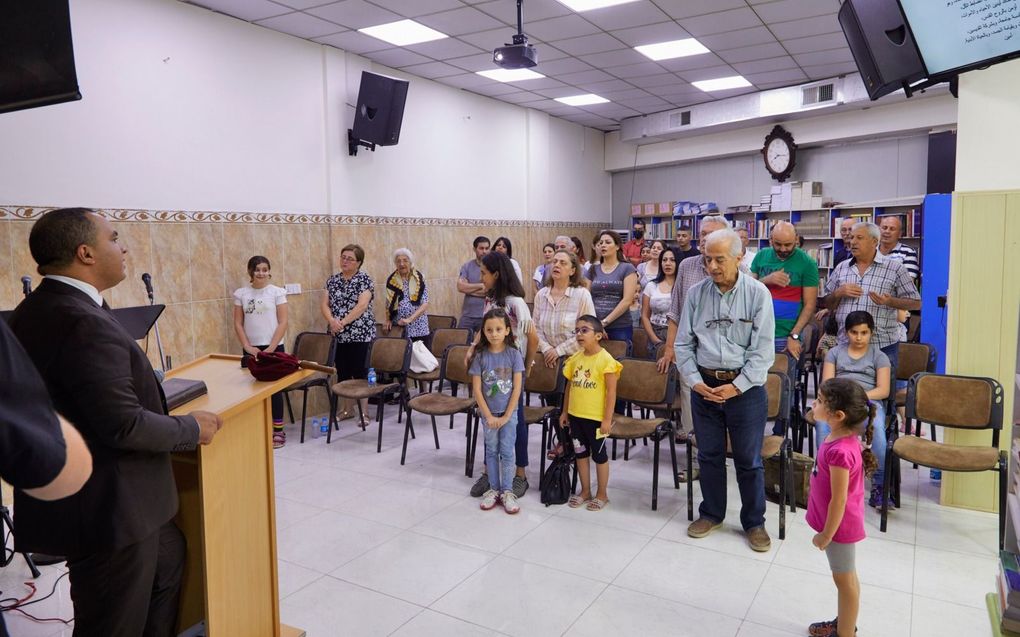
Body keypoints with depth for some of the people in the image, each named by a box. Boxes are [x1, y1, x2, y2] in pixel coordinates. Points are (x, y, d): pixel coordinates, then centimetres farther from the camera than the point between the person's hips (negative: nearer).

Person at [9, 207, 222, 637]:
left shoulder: (37, 309, 6)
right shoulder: (85, 322, -26)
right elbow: (123, 425, -27)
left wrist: (147, 385, 11)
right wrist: (191, 428, -12)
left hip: (83, 495, 10)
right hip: (106, 507, -10)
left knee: (169, 557, 29)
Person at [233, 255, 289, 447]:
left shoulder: (277, 292, -3)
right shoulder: (241, 293, 3)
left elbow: (283, 323, -6)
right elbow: (238, 324, 3)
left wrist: (270, 348, -11)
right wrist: (247, 347, -7)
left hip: (273, 348, -2)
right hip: (251, 349, 2)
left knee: (274, 388, 2)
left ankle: (278, 430, 10)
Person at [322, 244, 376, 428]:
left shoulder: (364, 279, -5)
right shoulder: (333, 280, 10)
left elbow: (362, 305, -16)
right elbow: (324, 305, 4)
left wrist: (342, 322, -20)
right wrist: (332, 321, -15)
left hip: (359, 334, -5)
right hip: (338, 335, 5)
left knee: (359, 372, -1)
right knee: (342, 372, 11)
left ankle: (363, 413, 6)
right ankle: (346, 409, 25)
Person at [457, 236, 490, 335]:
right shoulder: (467, 266, 7)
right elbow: (460, 286, -7)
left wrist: (469, 289, -6)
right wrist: (481, 286, -11)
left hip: (486, 316, -2)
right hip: (467, 315, 2)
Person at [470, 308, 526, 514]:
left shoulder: (514, 354, -9)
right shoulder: (480, 356, -8)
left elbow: (517, 388, -9)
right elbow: (477, 389, -7)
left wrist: (506, 416, -11)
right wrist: (488, 416, -11)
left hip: (509, 412, -1)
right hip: (488, 413, 1)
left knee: (507, 451, 1)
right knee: (492, 451, 11)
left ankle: (507, 491, 12)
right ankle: (493, 489, 22)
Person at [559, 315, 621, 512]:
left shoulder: (606, 359, -15)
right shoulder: (575, 359, 4)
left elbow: (611, 391, -15)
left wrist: (607, 419, -16)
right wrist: (564, 412, 13)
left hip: (596, 418, -6)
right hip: (575, 415, 6)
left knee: (599, 455, 9)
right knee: (580, 453, 15)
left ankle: (602, 494, 24)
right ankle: (585, 491, 30)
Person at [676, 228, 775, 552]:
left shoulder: (757, 293, -7)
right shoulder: (696, 293, 1)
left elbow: (763, 349, -9)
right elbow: (683, 343, 5)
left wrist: (737, 386, -15)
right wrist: (695, 381, -6)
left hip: (745, 388, -3)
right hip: (704, 386, 3)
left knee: (749, 460, 8)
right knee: (709, 455, 15)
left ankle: (754, 522, 25)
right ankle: (712, 513, 33)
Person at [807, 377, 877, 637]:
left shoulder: (840, 452, -34)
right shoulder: (842, 437, -5)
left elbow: (839, 501, -26)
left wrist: (826, 535, -15)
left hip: (839, 526, -9)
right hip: (841, 523, 9)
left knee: (845, 580, 11)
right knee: (846, 577, 25)